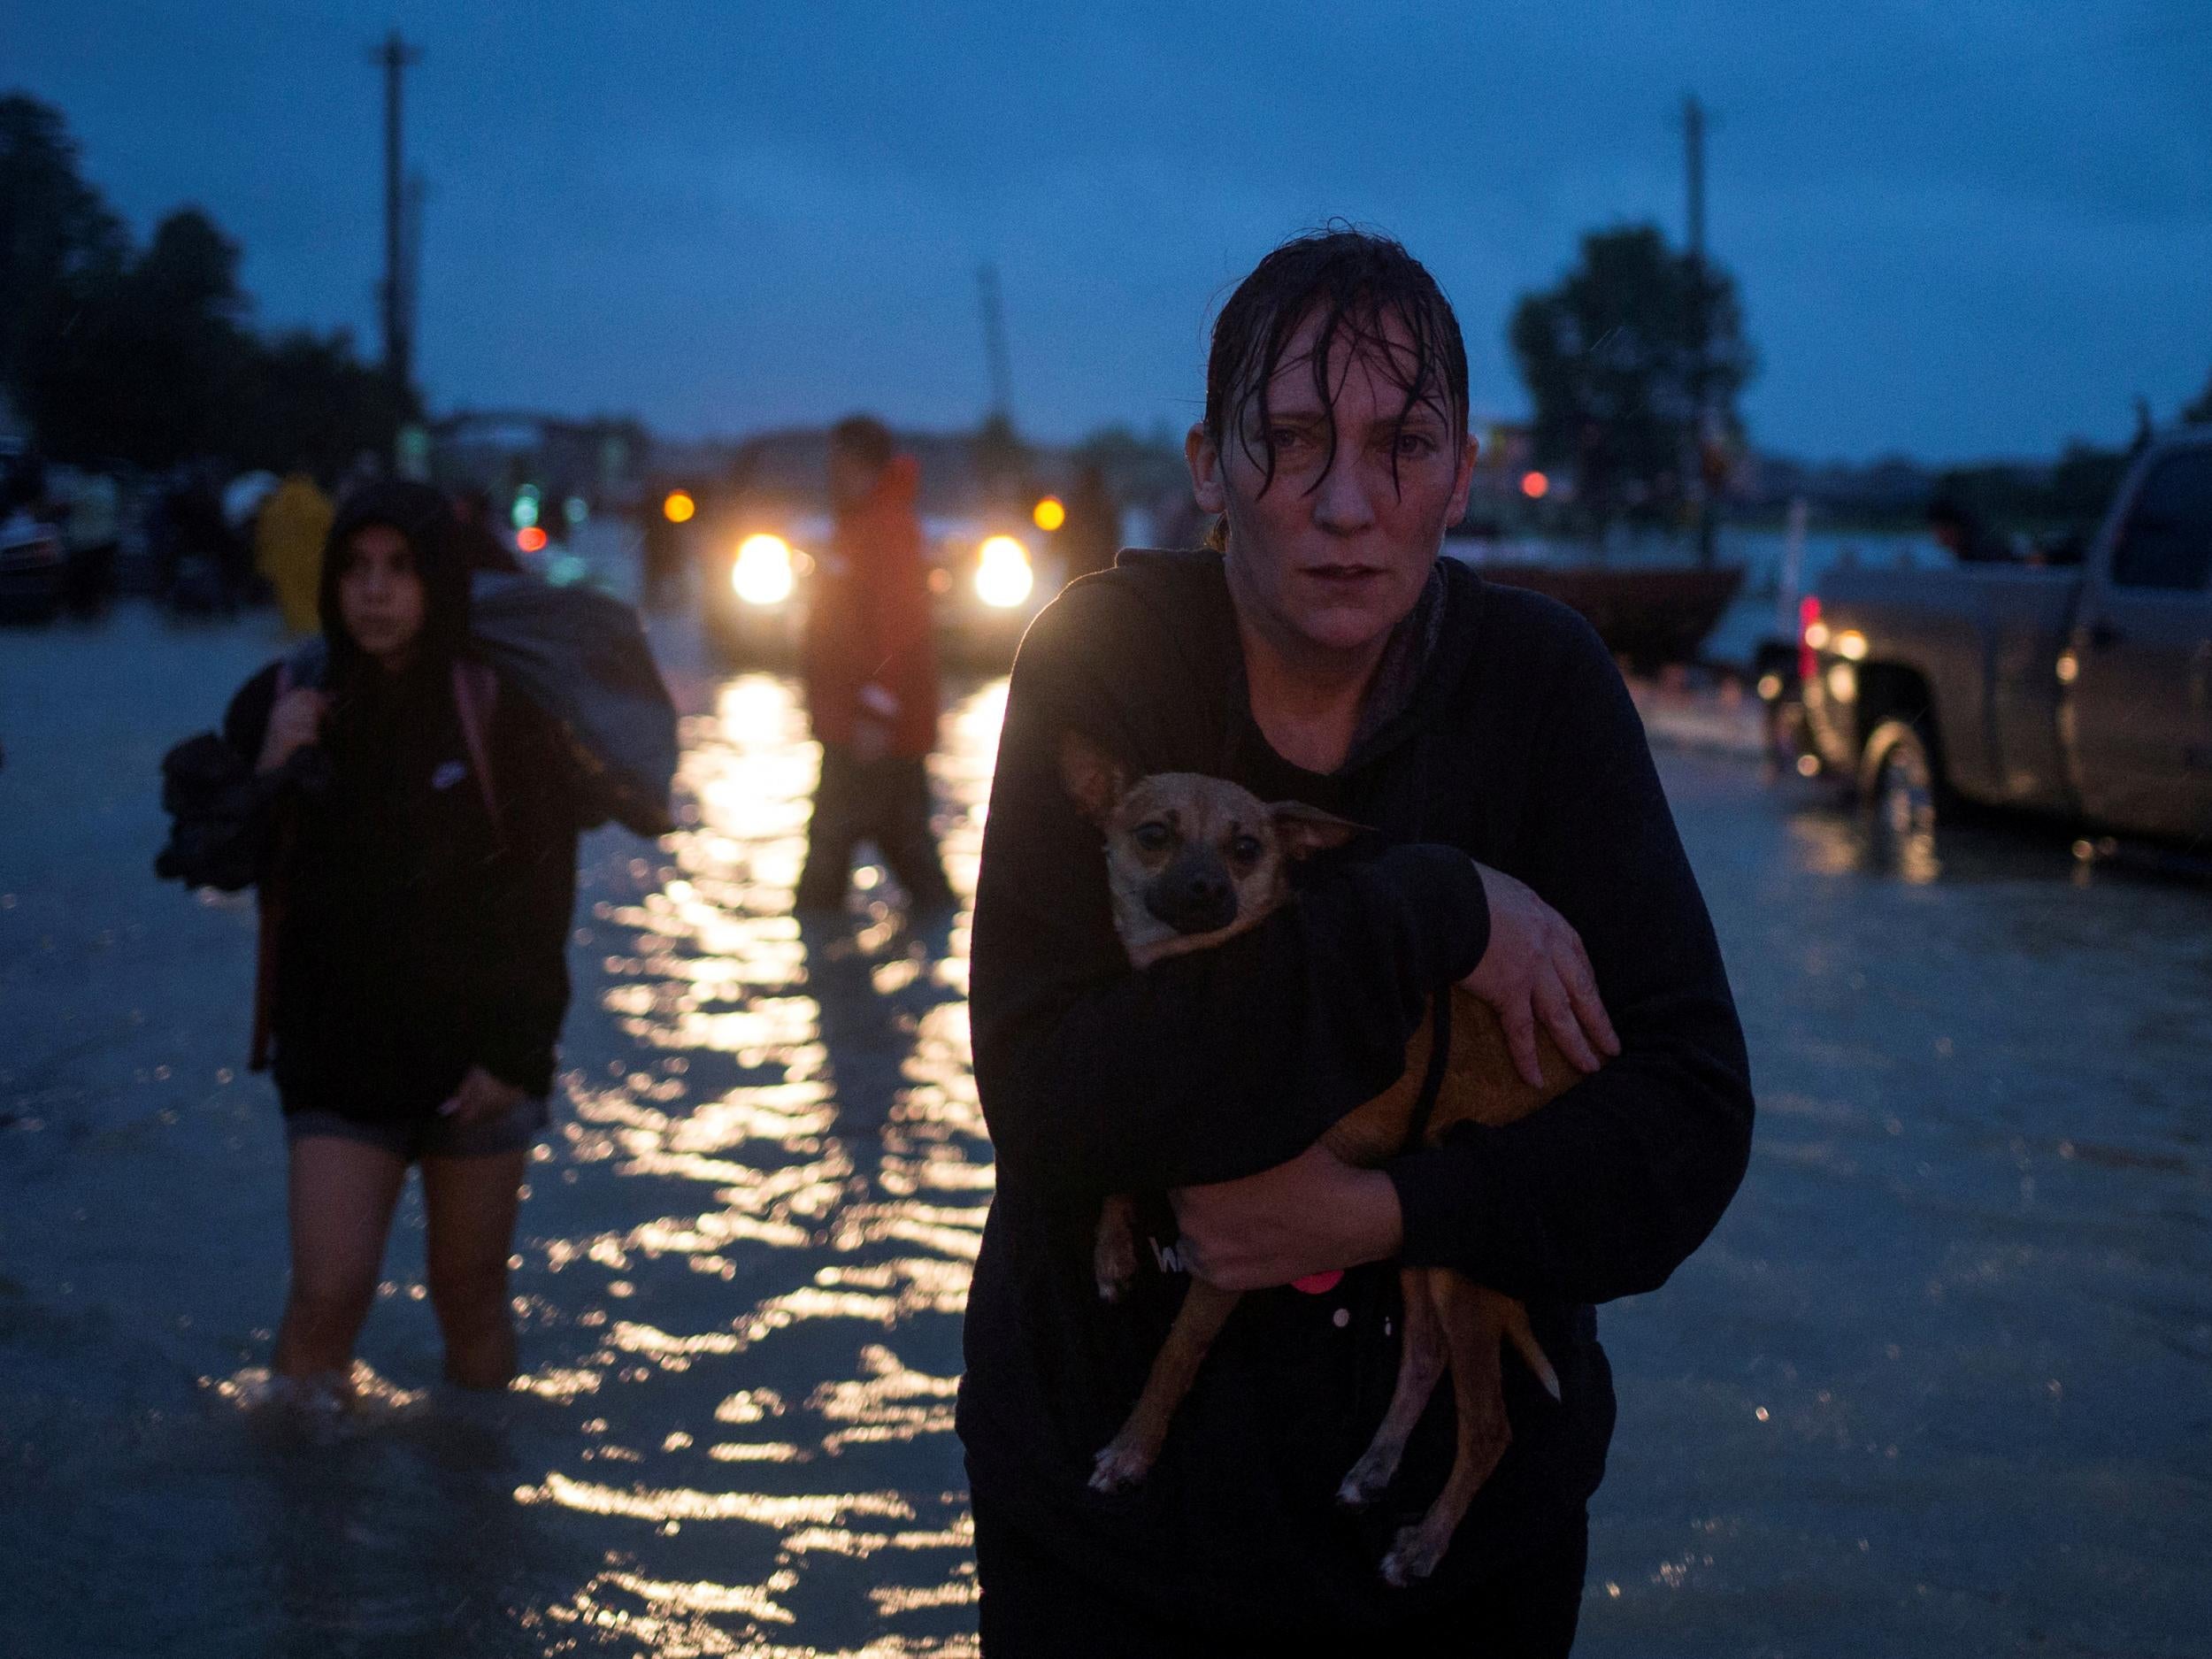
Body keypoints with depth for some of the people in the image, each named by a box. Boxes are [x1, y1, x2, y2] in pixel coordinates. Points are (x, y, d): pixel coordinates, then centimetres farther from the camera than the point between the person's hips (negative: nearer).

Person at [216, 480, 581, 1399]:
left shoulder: (499, 706, -7)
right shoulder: (282, 702, -2)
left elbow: (547, 886, -6)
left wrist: (519, 1048, -11)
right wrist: (265, 775, -16)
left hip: (476, 1050, -1)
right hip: (338, 1050, 1)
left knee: (471, 1295, 9)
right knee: (328, 1292, -7)